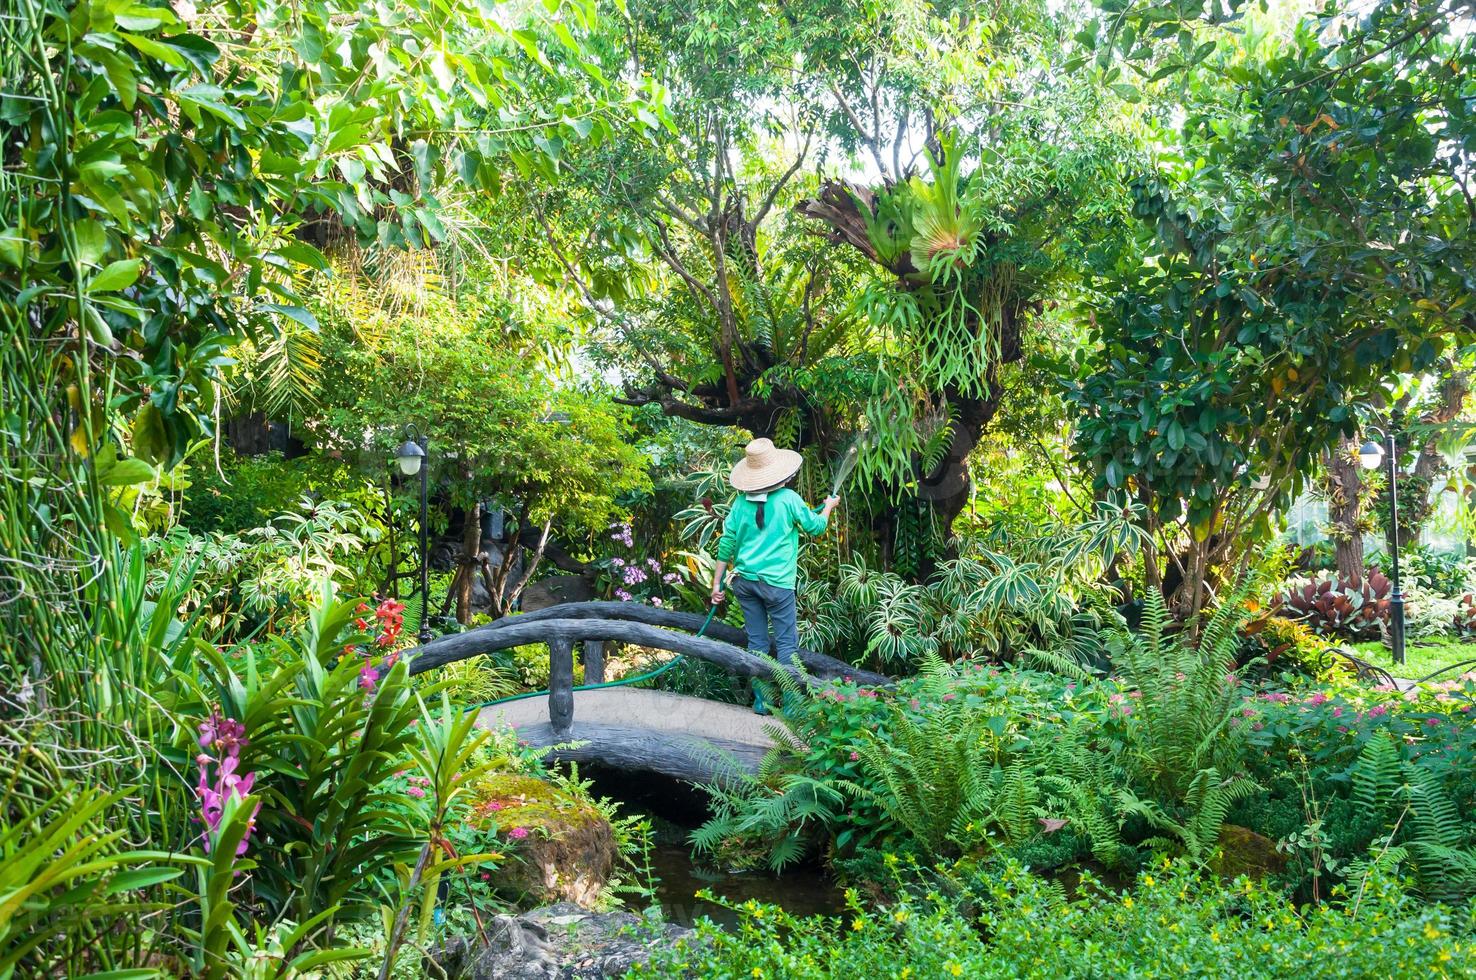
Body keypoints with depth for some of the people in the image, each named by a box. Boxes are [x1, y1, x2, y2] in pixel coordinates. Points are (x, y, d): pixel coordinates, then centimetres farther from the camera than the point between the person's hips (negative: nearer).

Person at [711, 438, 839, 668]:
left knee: (756, 642, 11)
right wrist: (828, 506, 25)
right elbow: (816, 527, 4)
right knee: (786, 642, 4)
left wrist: (716, 583, 7)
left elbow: (726, 543, 1)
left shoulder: (741, 501, 1)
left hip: (745, 580, 4)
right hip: (776, 582, -4)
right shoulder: (788, 498, -9)